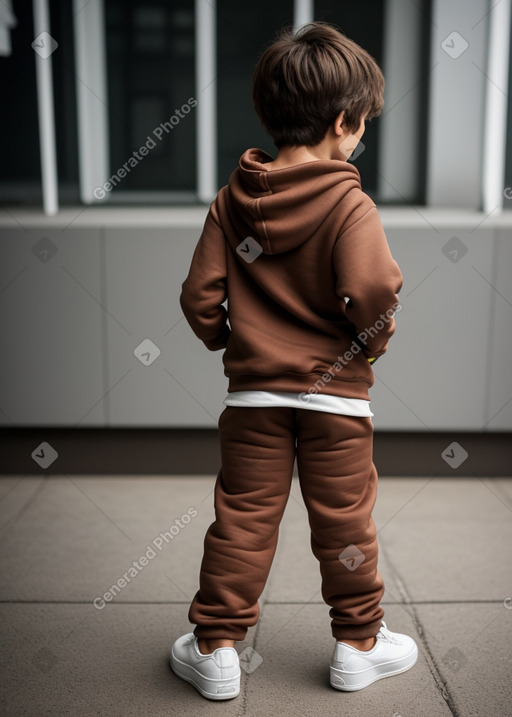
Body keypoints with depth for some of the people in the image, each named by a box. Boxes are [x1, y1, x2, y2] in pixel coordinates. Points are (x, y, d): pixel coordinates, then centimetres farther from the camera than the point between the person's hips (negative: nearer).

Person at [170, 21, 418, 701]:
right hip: (337, 391, -3)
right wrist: (375, 338, -2)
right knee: (344, 521, 11)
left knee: (243, 518, 10)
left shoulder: (232, 200, 1)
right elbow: (373, 291, -23)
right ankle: (360, 645, 27)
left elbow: (200, 296, -1)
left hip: (253, 391, 3)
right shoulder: (351, 204, -12)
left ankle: (216, 648, 19)